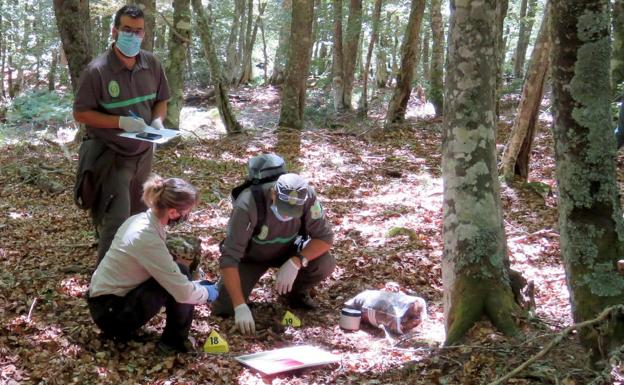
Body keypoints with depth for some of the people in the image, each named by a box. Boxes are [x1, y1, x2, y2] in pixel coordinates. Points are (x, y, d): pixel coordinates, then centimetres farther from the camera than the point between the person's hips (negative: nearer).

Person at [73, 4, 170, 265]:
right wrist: (121, 122, -26)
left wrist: (157, 120, -13)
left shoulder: (152, 65, -4)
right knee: (116, 221, -12)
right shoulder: (97, 70, -19)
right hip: (111, 155, -6)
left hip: (143, 153, 6)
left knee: (139, 217, 21)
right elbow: (80, 114, -14)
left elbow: (160, 101, 9)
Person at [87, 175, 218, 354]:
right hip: (111, 312, -9)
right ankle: (175, 340, 1)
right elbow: (183, 293, -24)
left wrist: (197, 285, 10)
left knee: (176, 277, 4)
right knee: (180, 272, -15)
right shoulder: (148, 239, -27)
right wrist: (207, 293, -4)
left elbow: (166, 270, 15)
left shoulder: (141, 219, 0)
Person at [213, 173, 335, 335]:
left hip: (287, 250, 2)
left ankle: (297, 292, 7)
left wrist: (296, 262, -36)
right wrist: (240, 306, -43)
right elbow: (229, 257, -37)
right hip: (250, 255, -2)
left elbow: (325, 237, -20)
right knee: (223, 308, -19)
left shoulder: (307, 197, -28)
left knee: (325, 264, -25)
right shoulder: (248, 206, -37)